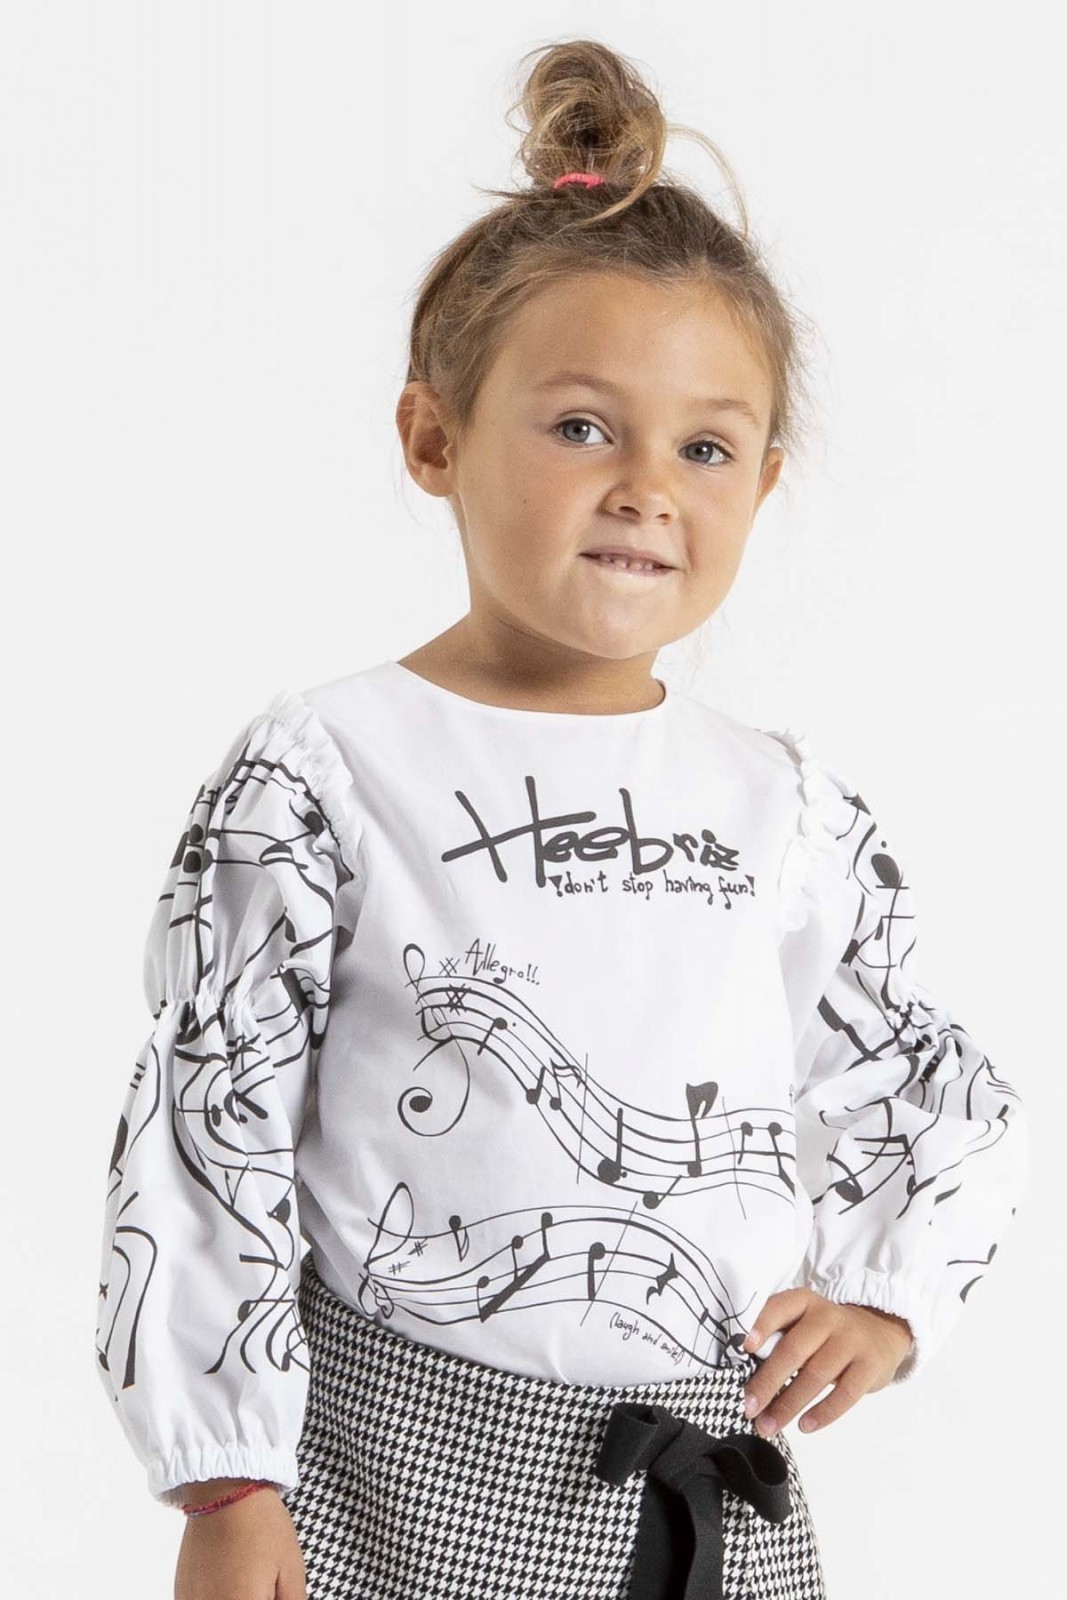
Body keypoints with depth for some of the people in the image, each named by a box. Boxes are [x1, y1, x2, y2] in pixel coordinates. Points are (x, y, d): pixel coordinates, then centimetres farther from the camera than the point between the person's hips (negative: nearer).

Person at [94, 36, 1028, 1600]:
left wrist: (889, 1297, 4)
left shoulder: (792, 808, 6)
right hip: (394, 1472, -3)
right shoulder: (324, 770, -6)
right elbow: (210, 1125, -6)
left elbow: (941, 1102, 19)